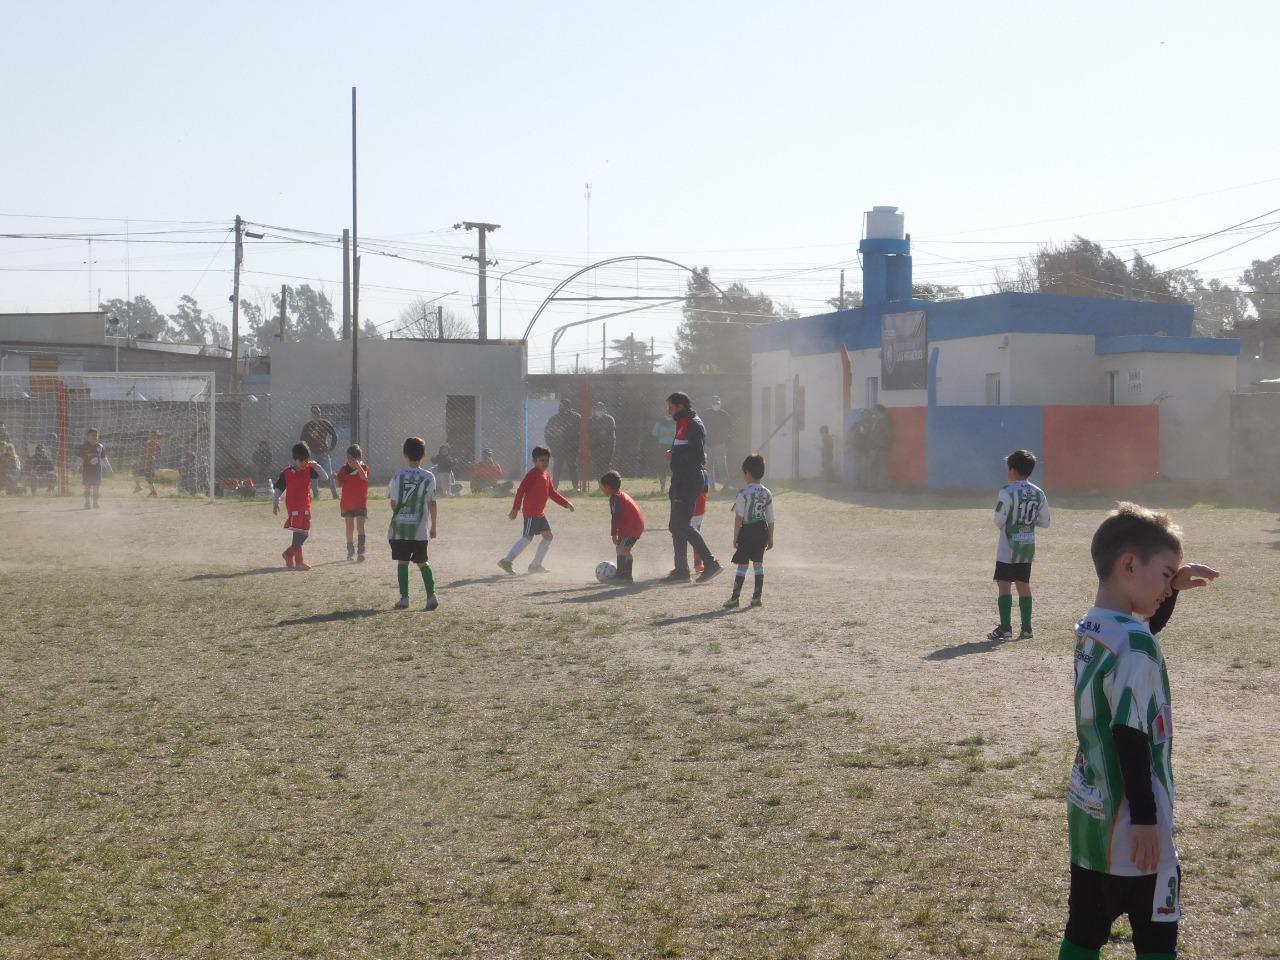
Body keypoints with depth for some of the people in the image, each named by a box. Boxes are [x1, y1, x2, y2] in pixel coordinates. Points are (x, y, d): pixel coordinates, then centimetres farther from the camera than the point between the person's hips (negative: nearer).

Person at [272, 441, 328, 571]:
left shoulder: (309, 470, 4)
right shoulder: (286, 473, -4)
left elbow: (325, 477, 1)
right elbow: (277, 489, 1)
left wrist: (316, 466, -12)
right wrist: (275, 504, -6)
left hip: (306, 506, 5)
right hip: (293, 507, -5)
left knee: (304, 533, 10)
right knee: (298, 532, -10)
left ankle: (289, 553, 28)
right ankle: (299, 562, -7)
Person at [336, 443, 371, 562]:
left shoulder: (363, 467, -6)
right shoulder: (344, 469, 1)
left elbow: (364, 477, -28)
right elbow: (339, 484, -1)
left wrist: (357, 465, -39)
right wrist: (336, 478, -21)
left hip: (361, 503, -3)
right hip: (347, 502, 3)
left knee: (360, 526, -12)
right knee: (349, 527, 14)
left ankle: (360, 552, -17)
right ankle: (350, 551, 25)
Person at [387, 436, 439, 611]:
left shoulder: (398, 476, -4)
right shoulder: (428, 477, -2)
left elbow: (393, 502, -3)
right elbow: (432, 503, 2)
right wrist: (433, 526, 11)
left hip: (399, 527, -1)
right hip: (420, 528, 1)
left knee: (402, 562, 6)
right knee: (422, 562, 9)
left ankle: (404, 598, 4)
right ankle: (431, 595, -3)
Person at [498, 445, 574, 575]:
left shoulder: (546, 476, 15)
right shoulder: (533, 474, -12)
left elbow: (552, 493, 22)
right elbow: (521, 490, -16)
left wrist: (566, 504, 14)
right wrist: (515, 509, -19)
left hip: (540, 513, 9)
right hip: (531, 512, -9)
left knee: (548, 536, 11)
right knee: (527, 537, -14)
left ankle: (536, 565, 17)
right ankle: (507, 561, -14)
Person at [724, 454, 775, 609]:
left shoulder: (744, 493, -13)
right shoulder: (767, 493, 5)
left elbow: (739, 518, -13)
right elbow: (770, 519, 8)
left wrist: (735, 537, -6)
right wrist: (770, 538, 15)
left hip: (747, 531, -5)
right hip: (762, 530, 5)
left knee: (742, 564, -1)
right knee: (758, 562, 13)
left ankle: (735, 597, 0)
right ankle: (757, 596, 15)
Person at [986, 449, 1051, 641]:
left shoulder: (1007, 492, -14)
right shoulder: (1039, 493, 5)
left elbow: (999, 520, -16)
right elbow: (1044, 522, 8)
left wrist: (997, 520, 6)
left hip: (1008, 547, -6)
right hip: (1028, 546, 6)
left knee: (1004, 584, -3)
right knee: (1023, 584, 12)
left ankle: (1005, 628, -8)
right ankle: (1026, 628, 13)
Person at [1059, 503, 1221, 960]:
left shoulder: (1089, 629, 6)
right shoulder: (1134, 646, -21)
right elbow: (1130, 737, -23)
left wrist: (1173, 588, 16)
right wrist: (1146, 819, -19)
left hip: (1089, 813, 8)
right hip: (1129, 823, -8)